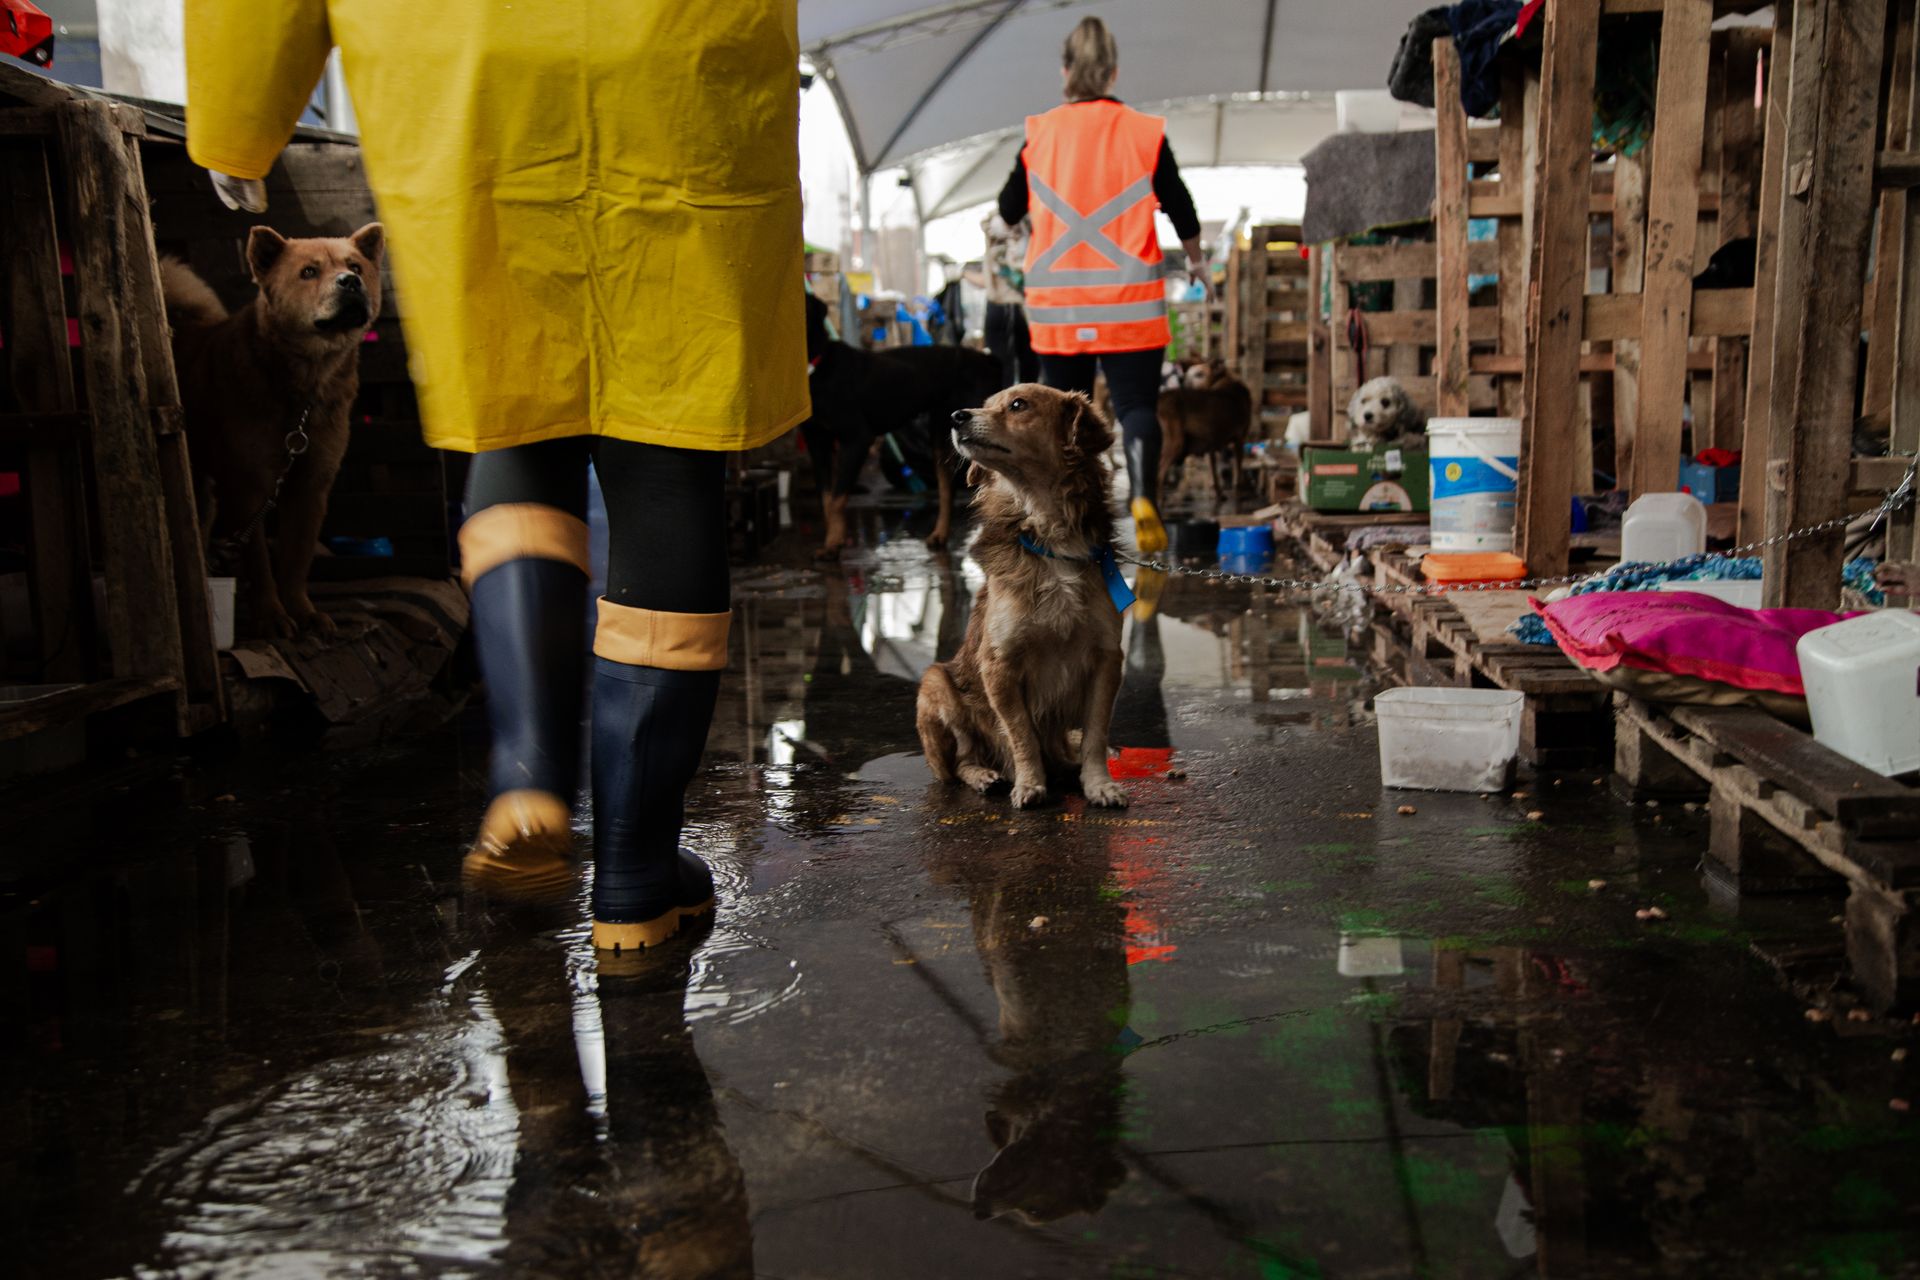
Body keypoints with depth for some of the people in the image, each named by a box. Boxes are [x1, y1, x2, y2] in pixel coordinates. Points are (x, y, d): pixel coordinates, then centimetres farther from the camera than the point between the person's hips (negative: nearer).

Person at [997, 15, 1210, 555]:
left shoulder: (1039, 133, 1)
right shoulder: (1145, 132, -1)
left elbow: (1008, 211, 10)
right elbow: (1181, 210, 7)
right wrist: (1197, 262, 25)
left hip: (1057, 300, 2)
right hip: (1130, 299, -1)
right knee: (1136, 404, 2)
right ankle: (1143, 495, -22)